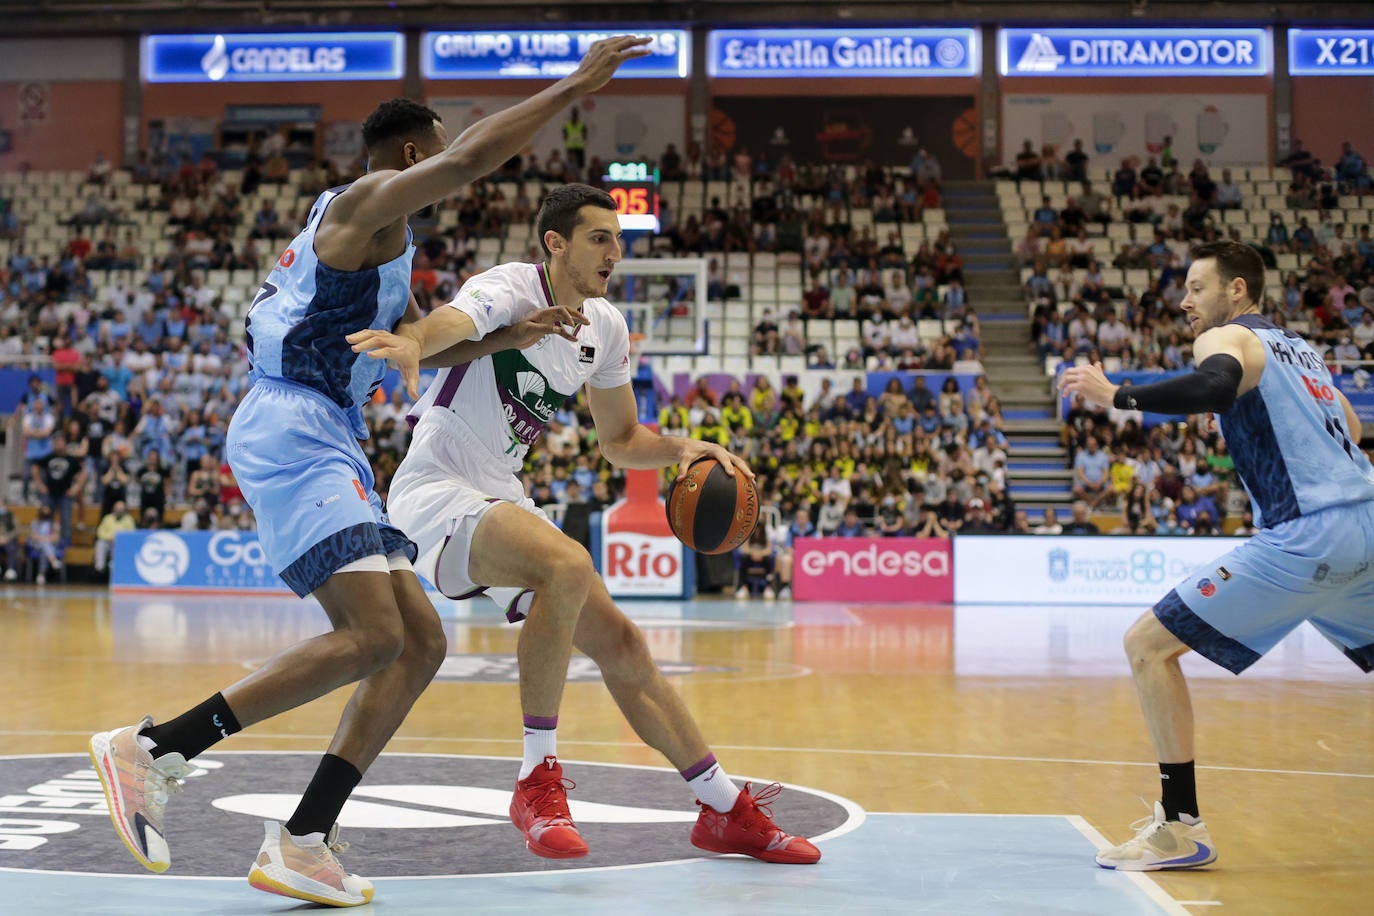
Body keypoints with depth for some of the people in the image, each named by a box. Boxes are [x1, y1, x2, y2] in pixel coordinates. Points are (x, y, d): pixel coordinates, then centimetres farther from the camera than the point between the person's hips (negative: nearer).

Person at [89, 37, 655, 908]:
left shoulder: (382, 245, 27)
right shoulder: (366, 201, -3)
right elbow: (469, 158, -19)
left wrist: (505, 338, 25)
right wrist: (573, 87, -14)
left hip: (329, 445, 11)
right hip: (293, 433, -11)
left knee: (421, 643, 3)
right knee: (372, 636, -22)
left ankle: (302, 844, 1)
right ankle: (151, 747, -16)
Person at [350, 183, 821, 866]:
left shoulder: (606, 327, 7)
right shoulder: (511, 289, -16)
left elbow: (621, 440, 20)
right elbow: (452, 321, -41)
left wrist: (681, 447, -1)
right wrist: (411, 342, -65)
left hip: (500, 499, 8)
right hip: (438, 489, -8)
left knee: (619, 642, 8)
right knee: (569, 567, -35)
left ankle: (727, 811, 20)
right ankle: (538, 782, -23)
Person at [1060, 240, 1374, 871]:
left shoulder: (1227, 339, -1)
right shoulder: (1299, 347, 24)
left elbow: (1214, 389, -26)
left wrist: (1114, 395, -18)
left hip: (1305, 535, -9)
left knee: (1149, 645, -5)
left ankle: (1181, 828, -6)